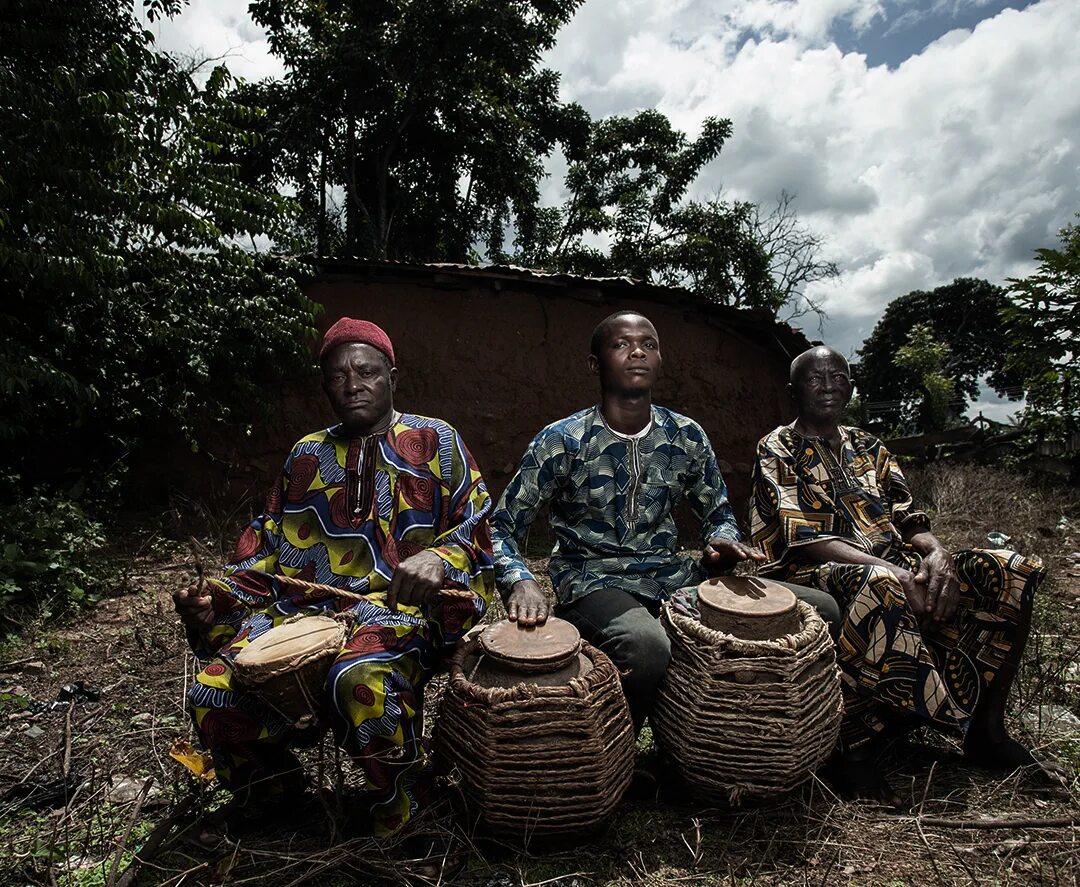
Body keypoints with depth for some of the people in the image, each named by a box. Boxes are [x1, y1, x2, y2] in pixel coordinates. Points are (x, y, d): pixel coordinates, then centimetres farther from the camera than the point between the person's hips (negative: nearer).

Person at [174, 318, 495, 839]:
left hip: (400, 606, -4)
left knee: (359, 681, -36)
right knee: (213, 694, -18)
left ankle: (398, 813, -4)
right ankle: (273, 795, 15)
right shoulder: (307, 456, 20)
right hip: (302, 607, 5)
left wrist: (439, 559, -21)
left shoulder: (434, 442, 7)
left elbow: (477, 528, 1)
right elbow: (266, 545, 20)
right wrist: (218, 597, 3)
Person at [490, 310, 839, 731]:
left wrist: (722, 539, -8)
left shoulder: (686, 437, 3)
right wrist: (521, 581, -26)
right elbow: (502, 527, -6)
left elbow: (718, 512, 17)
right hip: (592, 582, -5)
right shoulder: (562, 441, -10)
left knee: (819, 608, -6)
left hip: (673, 575, 5)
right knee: (646, 647, -40)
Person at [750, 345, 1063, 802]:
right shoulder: (777, 450, 0)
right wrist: (892, 572, -24)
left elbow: (908, 519, 11)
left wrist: (937, 553, -13)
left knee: (1013, 571, -8)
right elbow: (805, 539, -12)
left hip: (895, 565, 7)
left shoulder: (868, 448, 20)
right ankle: (852, 744, -24)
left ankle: (986, 727, 1)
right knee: (880, 586, -40)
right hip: (819, 574, -7)